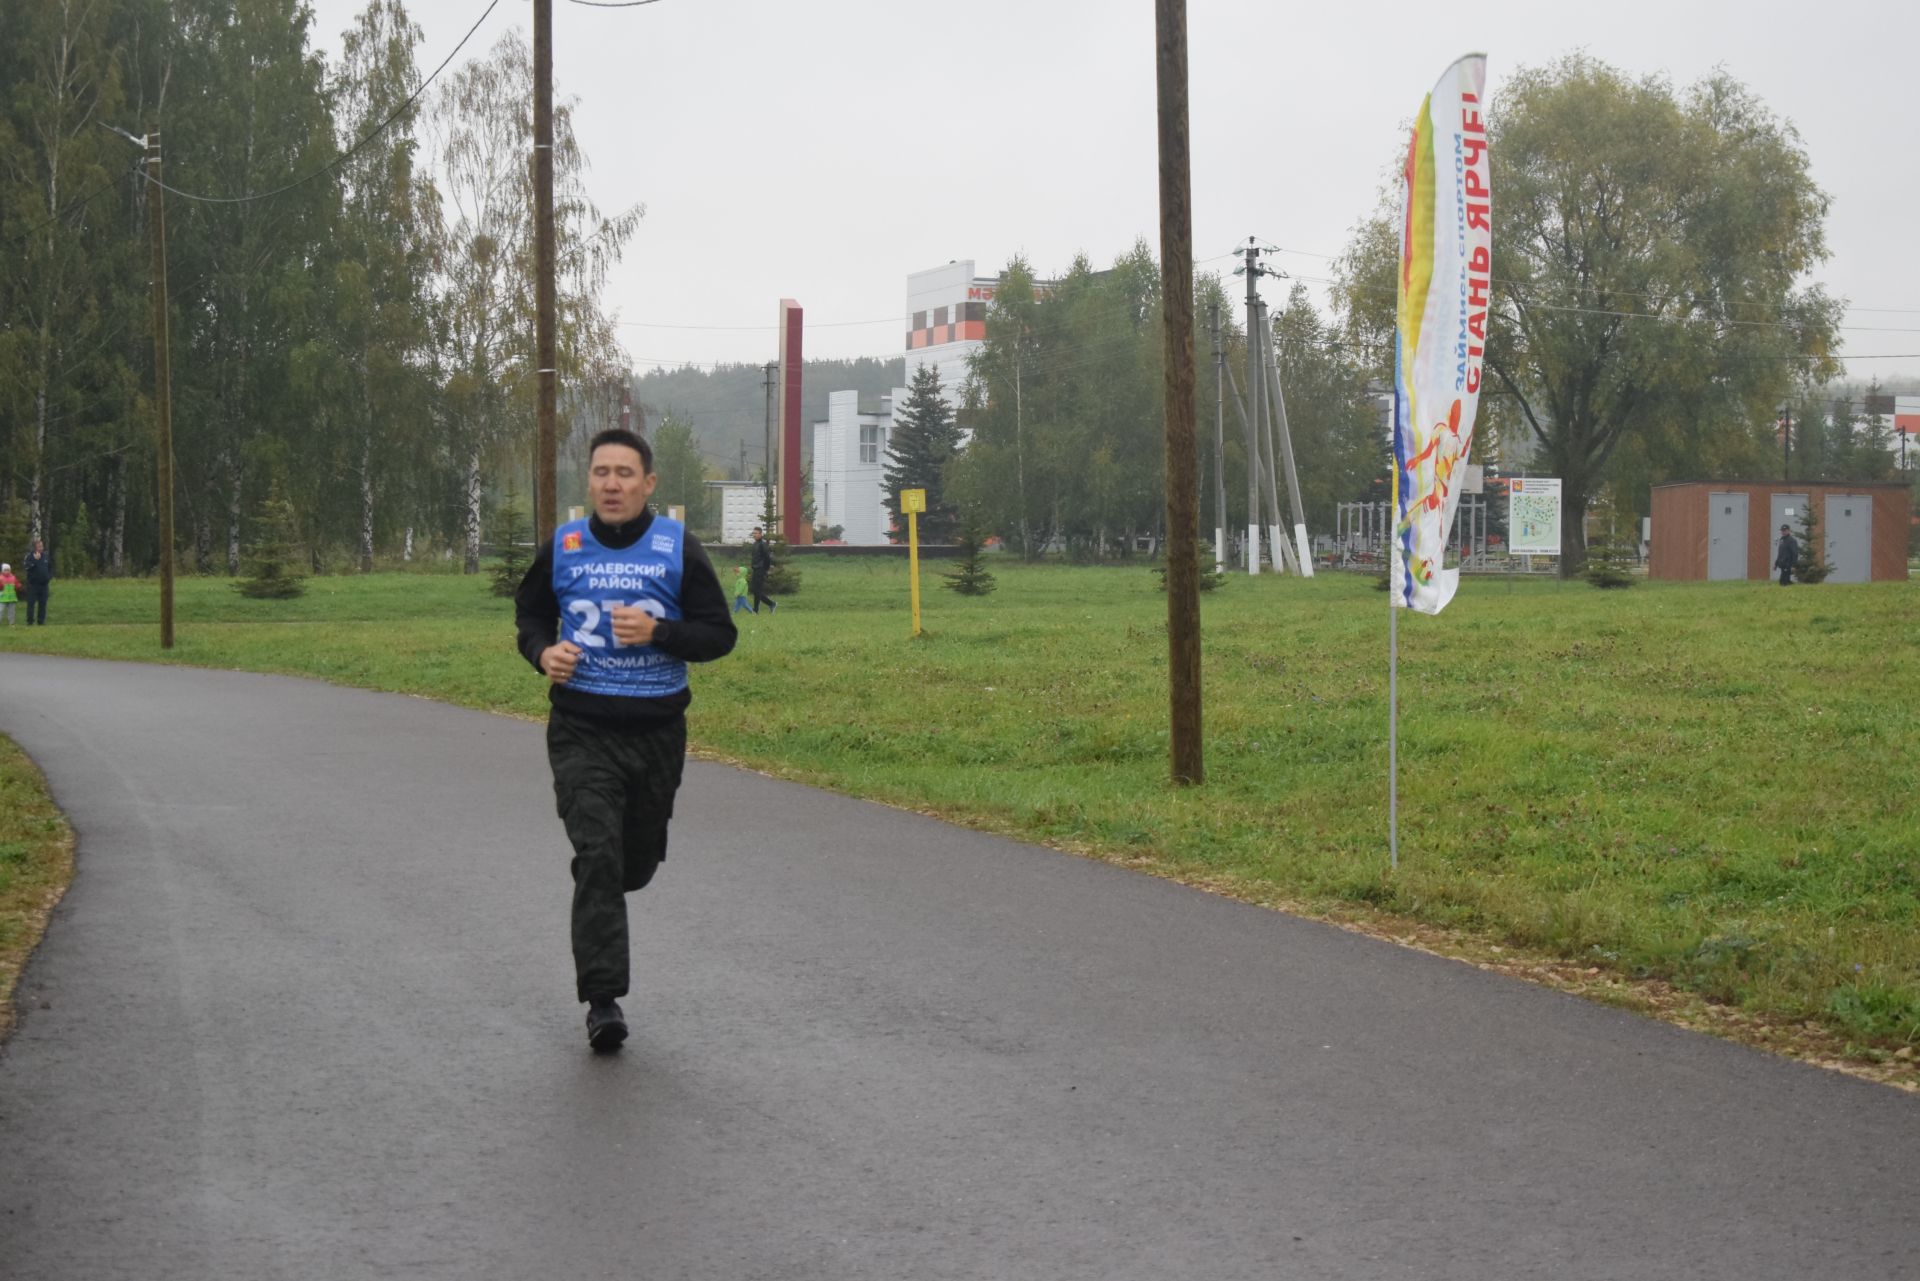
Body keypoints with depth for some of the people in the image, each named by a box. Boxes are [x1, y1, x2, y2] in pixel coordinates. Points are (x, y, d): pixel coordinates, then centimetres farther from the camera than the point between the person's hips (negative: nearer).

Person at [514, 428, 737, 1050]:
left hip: (657, 728, 1)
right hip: (581, 731, -1)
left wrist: (657, 631, -17)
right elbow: (530, 613, 19)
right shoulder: (562, 548, 4)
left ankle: (594, 914, 47)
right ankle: (602, 999, -13)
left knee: (638, 860, 13)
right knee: (597, 855, -15)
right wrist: (543, 652, -4)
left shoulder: (679, 548, 0)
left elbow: (720, 634, 0)